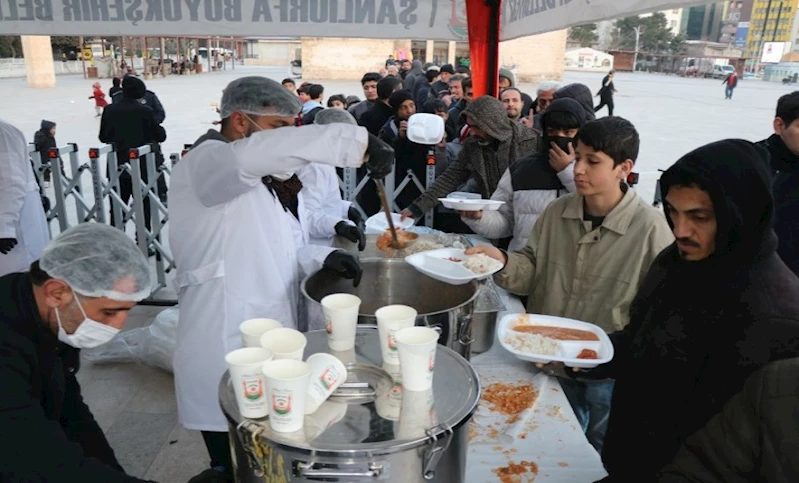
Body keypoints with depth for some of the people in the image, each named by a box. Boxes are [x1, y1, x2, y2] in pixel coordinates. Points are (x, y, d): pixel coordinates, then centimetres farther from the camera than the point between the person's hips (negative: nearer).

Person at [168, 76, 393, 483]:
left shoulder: (255, 180, 18)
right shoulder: (204, 163, -12)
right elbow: (257, 153, -35)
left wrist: (319, 260, -1)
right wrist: (358, 142, -36)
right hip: (227, 359, -9)